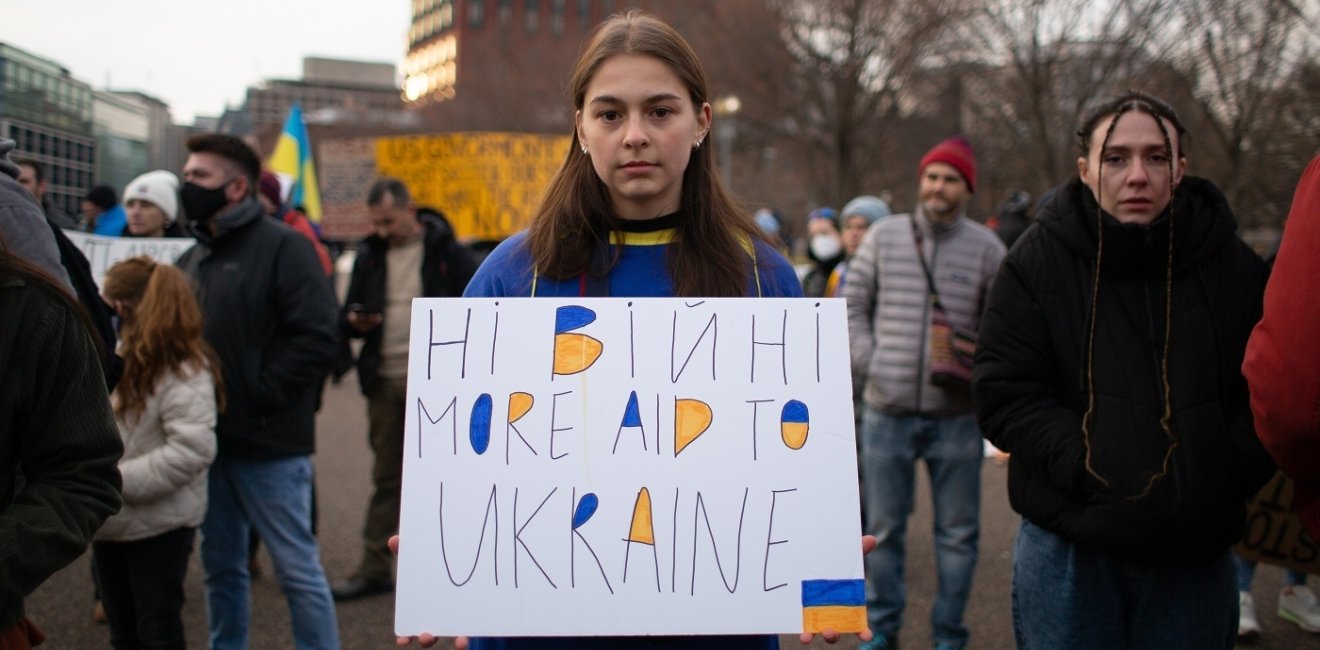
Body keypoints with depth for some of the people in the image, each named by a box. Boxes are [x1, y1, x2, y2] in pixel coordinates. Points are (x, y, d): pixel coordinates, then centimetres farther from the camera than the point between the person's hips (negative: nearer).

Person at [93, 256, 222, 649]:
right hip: (112, 523, 8)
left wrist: (116, 480, -23)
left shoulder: (184, 369, -17)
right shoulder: (119, 357, 8)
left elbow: (191, 450, -25)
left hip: (159, 525, -8)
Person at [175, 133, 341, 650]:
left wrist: (257, 398, -17)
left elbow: (316, 337, -17)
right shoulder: (192, 258, 15)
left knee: (297, 567, 0)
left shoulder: (281, 247, -8)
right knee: (221, 566, 15)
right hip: (207, 440, 7)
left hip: (269, 444, -7)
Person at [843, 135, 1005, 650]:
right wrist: (869, 361, -4)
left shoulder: (985, 247, 2)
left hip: (956, 415, 0)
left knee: (957, 532, 8)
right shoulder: (883, 236, 4)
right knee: (882, 527, 10)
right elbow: (852, 307, 7)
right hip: (887, 412, 1)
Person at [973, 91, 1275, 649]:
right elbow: (1004, 393, -8)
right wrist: (1090, 469, -18)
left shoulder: (1233, 267, 1)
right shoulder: (1038, 261, -3)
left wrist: (1223, 475, -14)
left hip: (1195, 552, 2)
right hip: (1068, 546, -1)